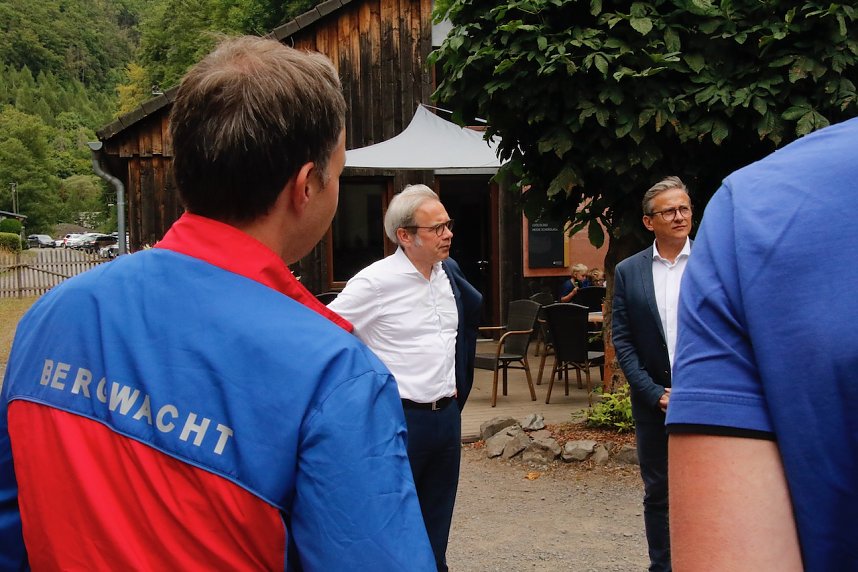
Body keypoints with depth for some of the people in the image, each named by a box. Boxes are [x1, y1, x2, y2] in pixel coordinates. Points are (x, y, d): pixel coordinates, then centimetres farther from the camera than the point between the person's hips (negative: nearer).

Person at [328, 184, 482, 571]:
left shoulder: (449, 271, 6)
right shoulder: (376, 282, -15)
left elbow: (474, 313, 25)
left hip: (447, 418, 7)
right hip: (399, 419, -6)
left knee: (436, 529, 16)